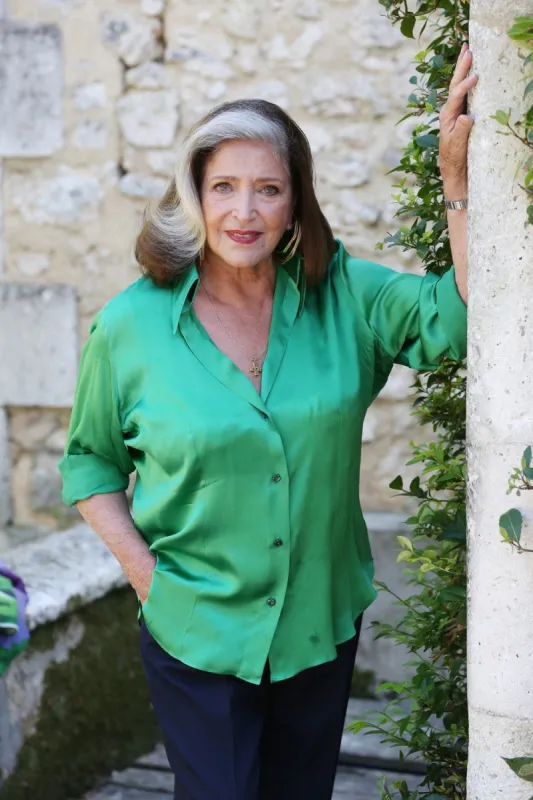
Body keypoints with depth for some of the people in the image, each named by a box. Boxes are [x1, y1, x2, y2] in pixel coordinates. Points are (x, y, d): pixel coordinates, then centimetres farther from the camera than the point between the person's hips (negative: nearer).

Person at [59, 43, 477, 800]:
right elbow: (92, 461, 3)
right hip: (197, 636, -2)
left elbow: (463, 317, -16)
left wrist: (458, 183, -25)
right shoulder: (131, 326, -9)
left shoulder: (343, 296, -6)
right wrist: (144, 572, -9)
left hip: (323, 626, 3)